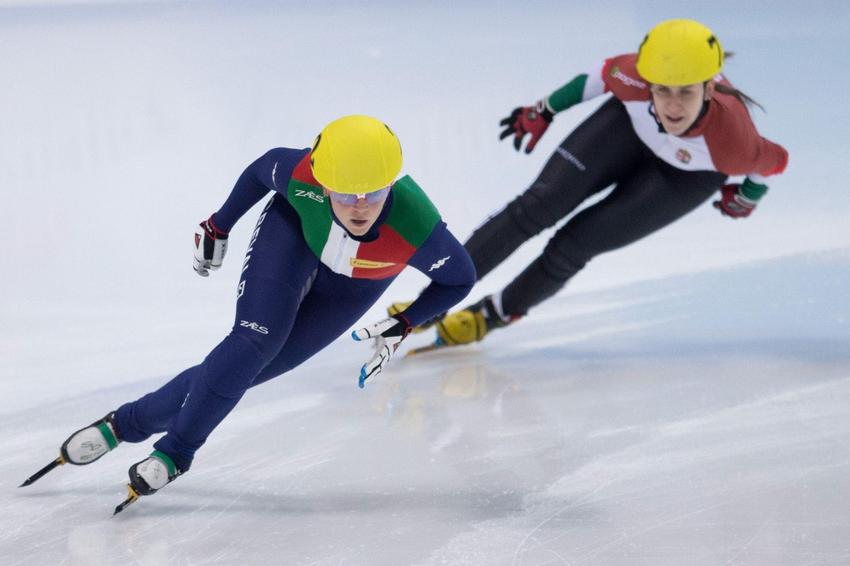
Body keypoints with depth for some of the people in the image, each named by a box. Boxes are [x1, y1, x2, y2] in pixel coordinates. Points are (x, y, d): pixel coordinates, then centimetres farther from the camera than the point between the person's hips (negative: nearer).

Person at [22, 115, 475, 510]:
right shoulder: (301, 177, -38)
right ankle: (177, 449, -5)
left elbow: (460, 278, -19)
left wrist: (402, 327, -25)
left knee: (246, 368, -6)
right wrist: (218, 227, 0)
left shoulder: (417, 231, -41)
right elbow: (264, 168, -12)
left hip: (353, 287, 0)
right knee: (254, 342, -23)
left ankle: (132, 422, 9)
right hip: (294, 233, 0)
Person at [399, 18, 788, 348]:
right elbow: (602, 76, -13)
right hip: (631, 124, 2)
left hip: (689, 174, -2)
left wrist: (747, 199, 1)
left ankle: (498, 312, 14)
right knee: (538, 205, -8)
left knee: (578, 243, -10)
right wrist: (544, 111, 1)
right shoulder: (638, 77, -37)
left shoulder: (732, 140, -42)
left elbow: (774, 162, -19)